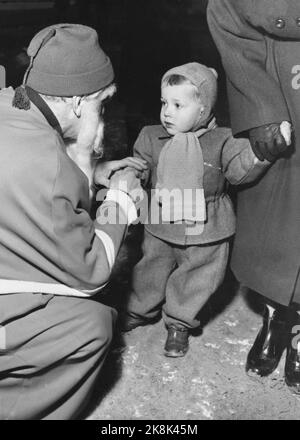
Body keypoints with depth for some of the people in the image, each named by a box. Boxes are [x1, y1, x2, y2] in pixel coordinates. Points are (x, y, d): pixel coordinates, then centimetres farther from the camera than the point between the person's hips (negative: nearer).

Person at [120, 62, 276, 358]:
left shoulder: (221, 142, -9)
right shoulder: (151, 138, -3)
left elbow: (240, 169, -15)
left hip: (205, 232, -1)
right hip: (160, 226, 2)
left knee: (194, 280, 12)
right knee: (151, 270, 19)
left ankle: (179, 323, 35)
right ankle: (141, 310, 44)